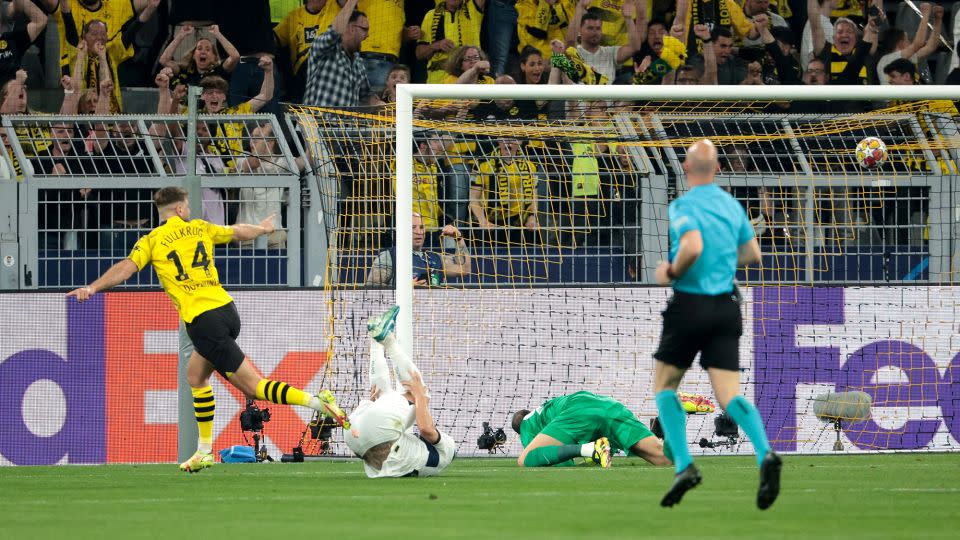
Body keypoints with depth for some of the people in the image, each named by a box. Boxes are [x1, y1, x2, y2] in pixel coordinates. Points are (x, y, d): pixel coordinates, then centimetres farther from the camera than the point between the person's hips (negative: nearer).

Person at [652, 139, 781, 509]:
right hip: (726, 308, 5)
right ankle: (765, 454, -29)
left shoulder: (683, 206, -10)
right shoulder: (732, 205, 11)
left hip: (690, 305, -5)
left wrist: (671, 271, -10)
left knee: (664, 385, 14)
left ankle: (684, 465, -1)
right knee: (729, 396, -2)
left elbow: (692, 246, -28)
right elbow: (752, 254, 18)